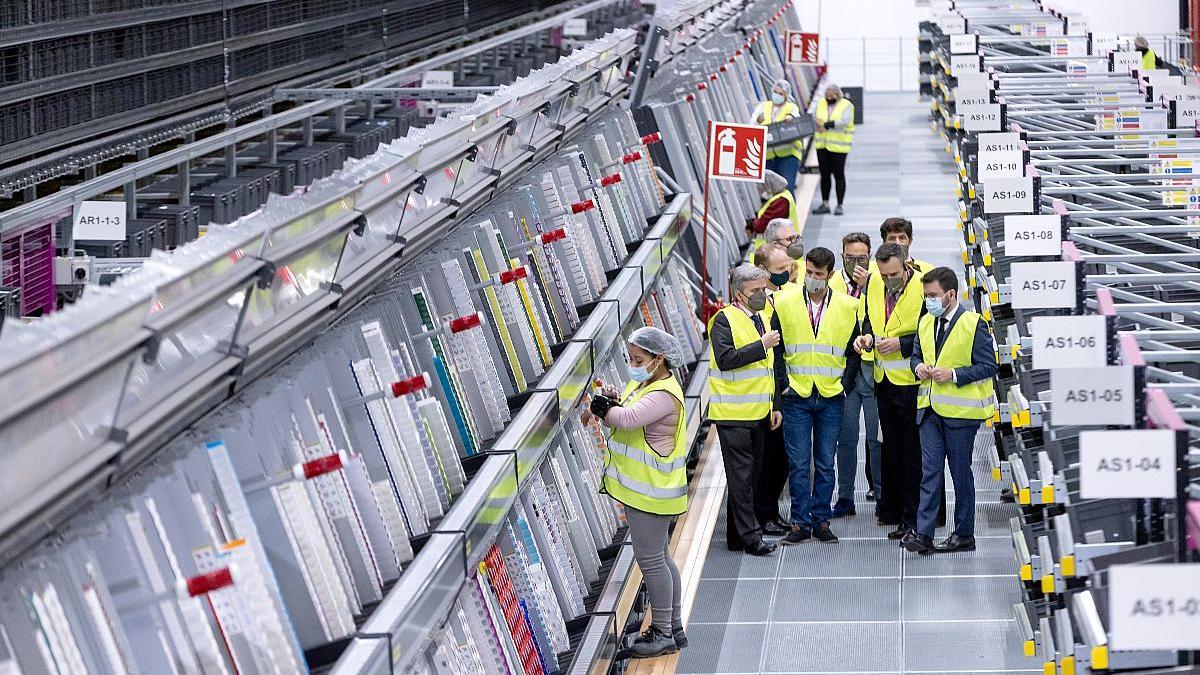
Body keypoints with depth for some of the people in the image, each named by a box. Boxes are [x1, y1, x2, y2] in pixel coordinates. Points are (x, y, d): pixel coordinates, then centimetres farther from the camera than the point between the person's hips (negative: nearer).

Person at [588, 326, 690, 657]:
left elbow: (627, 418, -33)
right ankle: (674, 628, 26)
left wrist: (605, 408, -15)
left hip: (652, 492, -10)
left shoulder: (664, 395, -21)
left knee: (650, 559, -3)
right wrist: (612, 404, -10)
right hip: (640, 488, 10)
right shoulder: (640, 384, 11)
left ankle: (663, 633, 7)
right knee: (659, 557, 17)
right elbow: (621, 416, 11)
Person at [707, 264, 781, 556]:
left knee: (751, 474, 10)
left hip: (758, 412, 8)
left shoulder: (762, 318, 16)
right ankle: (750, 536, -5)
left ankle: (736, 536, 17)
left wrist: (774, 406, 19)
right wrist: (761, 345, -21)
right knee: (741, 475, -6)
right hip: (733, 412, -8)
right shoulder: (725, 319, -10)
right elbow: (725, 359, -23)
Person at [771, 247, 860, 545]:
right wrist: (783, 383, -4)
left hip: (831, 397, 1)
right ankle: (800, 522, 6)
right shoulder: (785, 302, -1)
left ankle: (821, 520, 14)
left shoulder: (847, 307, 2)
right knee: (799, 463, 0)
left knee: (825, 464, 6)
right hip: (796, 396, -1)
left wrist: (844, 383, 2)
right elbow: (776, 348, 4)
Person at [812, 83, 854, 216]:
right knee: (824, 174, 8)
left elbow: (844, 122, -18)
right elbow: (814, 119, 1)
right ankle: (825, 204, 15)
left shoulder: (846, 105, -3)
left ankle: (840, 205, 4)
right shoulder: (821, 104, 11)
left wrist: (826, 124, -26)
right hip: (822, 145, 4)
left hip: (838, 146, -4)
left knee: (839, 175, -2)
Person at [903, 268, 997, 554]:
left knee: (961, 472, 5)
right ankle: (923, 534, -4)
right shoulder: (925, 323, 12)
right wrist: (918, 366, 1)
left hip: (960, 411, -5)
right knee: (930, 472, -1)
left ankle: (964, 534, 15)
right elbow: (916, 355, 24)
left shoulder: (974, 324, -9)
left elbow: (988, 366, -9)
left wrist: (953, 375, -18)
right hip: (930, 409, 5)